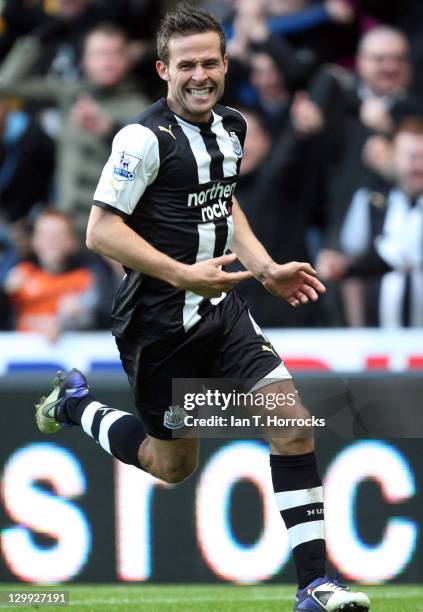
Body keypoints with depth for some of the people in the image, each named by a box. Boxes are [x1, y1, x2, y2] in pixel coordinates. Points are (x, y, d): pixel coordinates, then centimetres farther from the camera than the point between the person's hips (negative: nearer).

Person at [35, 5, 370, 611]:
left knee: (293, 422, -9)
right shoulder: (146, 138, -18)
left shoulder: (232, 127, 6)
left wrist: (267, 270, 10)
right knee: (174, 464, 8)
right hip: (159, 325, -6)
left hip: (220, 309, 6)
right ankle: (74, 404, 35)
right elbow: (102, 230, -20)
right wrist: (185, 276, -25)